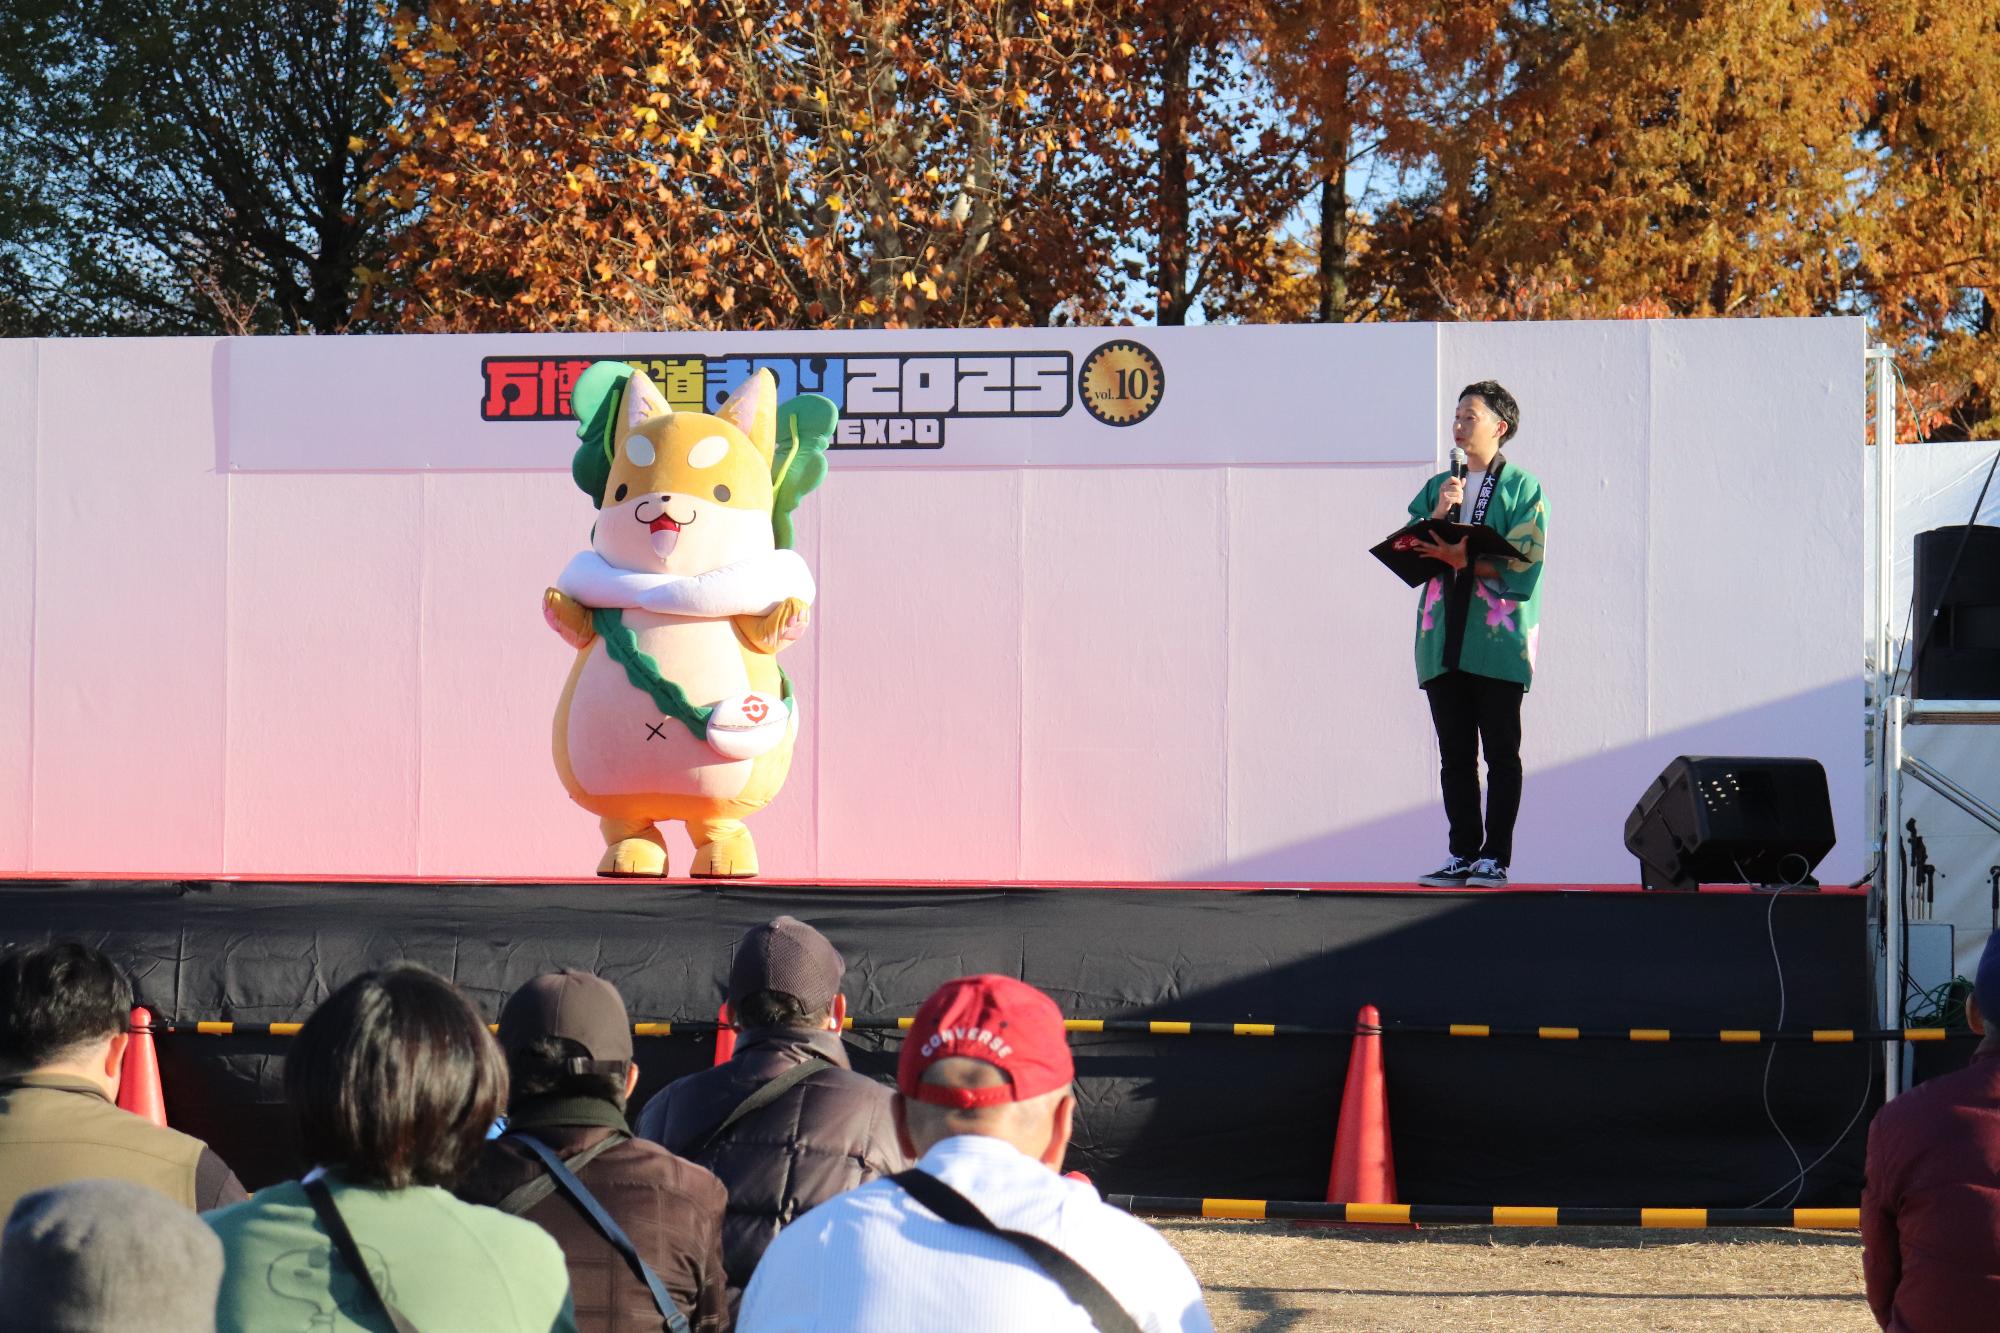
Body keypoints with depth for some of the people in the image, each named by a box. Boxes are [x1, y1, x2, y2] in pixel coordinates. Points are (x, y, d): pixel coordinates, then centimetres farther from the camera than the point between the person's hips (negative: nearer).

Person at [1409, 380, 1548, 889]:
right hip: (1444, 636, 5)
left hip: (1498, 637, -5)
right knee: (1455, 752, 4)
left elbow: (1524, 560, -10)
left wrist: (1464, 559, -20)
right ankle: (1462, 855, 8)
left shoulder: (1522, 487, 3)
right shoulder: (1437, 488, 19)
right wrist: (1439, 513, -6)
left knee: (1500, 751, -3)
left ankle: (1495, 858, -1)